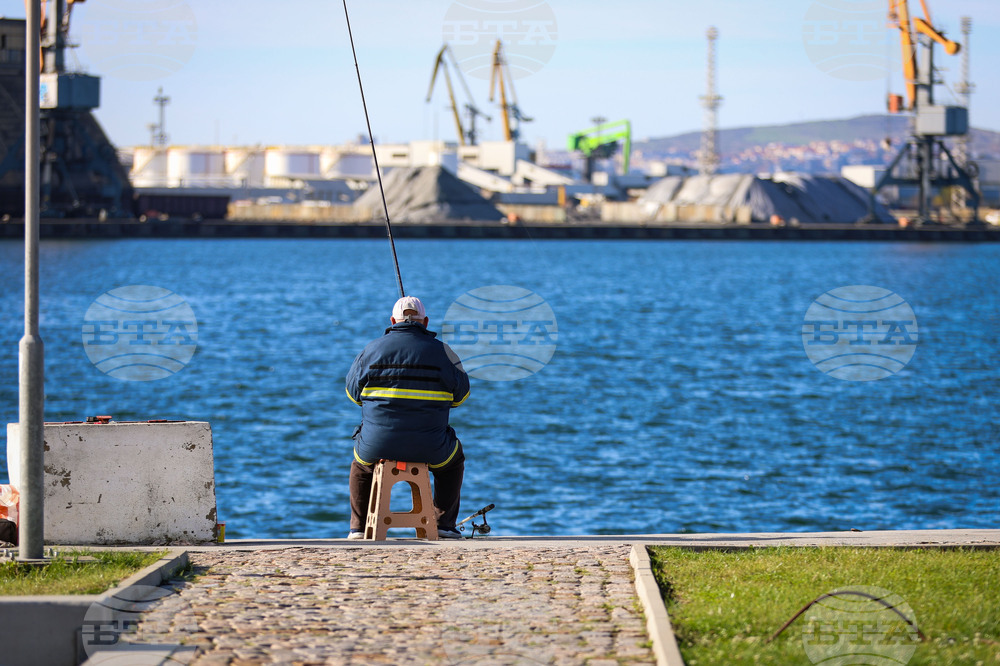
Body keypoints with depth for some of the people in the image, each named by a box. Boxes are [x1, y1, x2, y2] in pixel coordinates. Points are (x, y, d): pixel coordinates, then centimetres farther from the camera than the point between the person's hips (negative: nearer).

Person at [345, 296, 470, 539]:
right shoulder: (441, 351, -2)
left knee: (361, 464, 36)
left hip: (377, 445, 1)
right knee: (453, 460, 33)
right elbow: (460, 394, 10)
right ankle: (444, 523, 23)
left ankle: (358, 528, 28)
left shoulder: (371, 350, 0)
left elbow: (353, 393, 13)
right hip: (428, 448, -1)